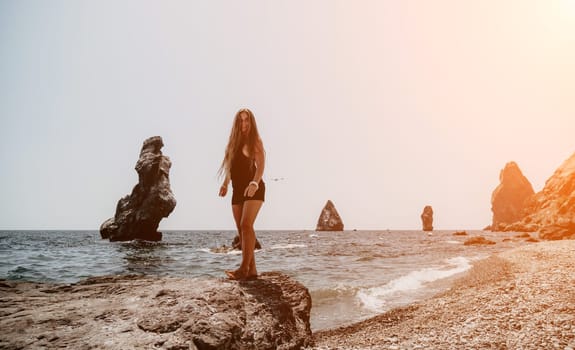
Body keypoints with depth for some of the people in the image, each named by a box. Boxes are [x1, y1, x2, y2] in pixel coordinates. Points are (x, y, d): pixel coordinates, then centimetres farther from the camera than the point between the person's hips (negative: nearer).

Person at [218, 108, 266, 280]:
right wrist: (225, 184, 8)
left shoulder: (255, 141, -1)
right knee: (241, 229, 3)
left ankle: (244, 268, -22)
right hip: (237, 190, 7)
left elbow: (261, 165, -13)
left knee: (246, 225, -20)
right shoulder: (234, 142, 18)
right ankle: (252, 270, 7)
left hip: (254, 189, -7)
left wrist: (254, 183, -29)